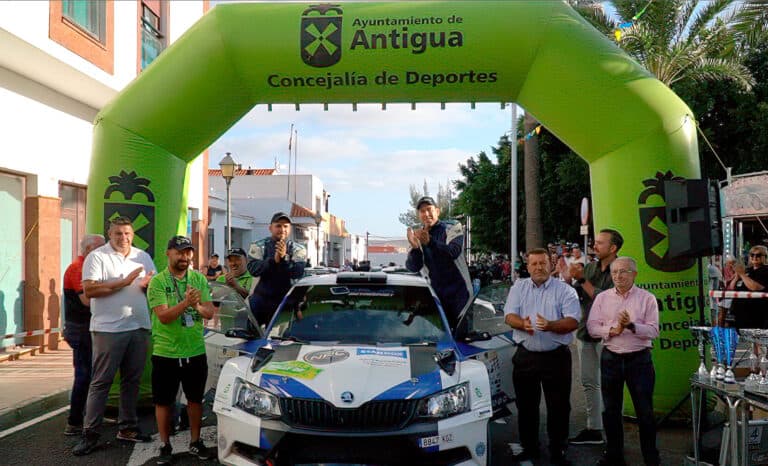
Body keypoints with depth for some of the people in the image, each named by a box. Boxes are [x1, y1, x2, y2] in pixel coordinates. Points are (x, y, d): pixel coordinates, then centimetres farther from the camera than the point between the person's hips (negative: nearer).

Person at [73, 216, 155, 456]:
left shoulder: (143, 257, 13)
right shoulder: (97, 257, -4)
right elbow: (89, 290, -14)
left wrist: (149, 284, -6)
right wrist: (123, 282, -17)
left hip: (139, 327, 5)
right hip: (108, 328, -5)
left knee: (132, 380, 12)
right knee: (101, 381, -1)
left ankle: (127, 427, 24)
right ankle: (90, 434, 7)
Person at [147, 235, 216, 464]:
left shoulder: (199, 279, 3)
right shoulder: (157, 282, -7)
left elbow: (210, 312, -2)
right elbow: (163, 316, -17)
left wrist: (197, 305, -23)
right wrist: (186, 302, -31)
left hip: (196, 351, 3)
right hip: (165, 353, -3)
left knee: (195, 399, 15)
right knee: (163, 401, 8)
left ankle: (195, 441, 31)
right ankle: (165, 445, 25)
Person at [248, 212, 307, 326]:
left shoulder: (298, 249, 0)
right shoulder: (259, 246, 0)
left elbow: (298, 273, -14)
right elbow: (253, 269, -14)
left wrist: (284, 258, -30)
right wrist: (273, 260, -29)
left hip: (286, 299, 1)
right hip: (261, 298, 0)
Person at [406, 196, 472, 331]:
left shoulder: (452, 227, -4)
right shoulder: (419, 235, 8)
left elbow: (453, 252, -24)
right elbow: (413, 267, -5)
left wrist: (430, 242, -40)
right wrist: (415, 247, -26)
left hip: (459, 293, -4)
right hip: (436, 295, 4)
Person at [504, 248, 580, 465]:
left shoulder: (565, 290, 0)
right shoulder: (518, 288, 9)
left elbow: (572, 321, -10)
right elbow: (509, 316, 1)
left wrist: (550, 325, -27)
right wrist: (522, 323, -21)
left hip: (556, 357, -2)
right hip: (525, 355, 3)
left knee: (558, 407, 3)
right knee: (526, 405, 11)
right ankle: (529, 448, 26)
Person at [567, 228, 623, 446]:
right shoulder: (590, 267, 10)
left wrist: (583, 280, -17)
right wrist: (570, 275, -10)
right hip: (586, 332, 7)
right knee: (588, 382, 12)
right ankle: (593, 429, 23)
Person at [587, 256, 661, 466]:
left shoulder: (647, 298, -1)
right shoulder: (602, 298, 5)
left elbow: (653, 331, -9)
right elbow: (592, 327, -2)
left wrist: (631, 325, -23)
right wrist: (612, 330, -17)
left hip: (639, 359, -2)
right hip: (611, 359, 3)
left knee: (645, 411, 4)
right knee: (611, 410, 12)